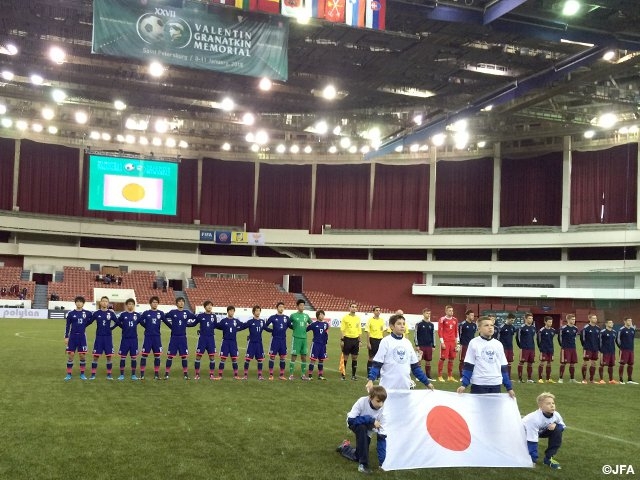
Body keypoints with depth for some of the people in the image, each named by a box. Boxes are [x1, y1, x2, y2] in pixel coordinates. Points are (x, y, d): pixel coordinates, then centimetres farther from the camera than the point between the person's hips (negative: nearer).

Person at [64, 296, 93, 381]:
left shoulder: (87, 313, 1)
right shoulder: (70, 313, 0)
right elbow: (67, 326, 3)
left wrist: (83, 326, 5)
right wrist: (66, 337, -1)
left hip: (82, 337, 1)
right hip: (72, 337, -1)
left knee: (83, 355, 2)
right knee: (70, 355, -2)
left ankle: (82, 374, 14)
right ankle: (69, 374, 7)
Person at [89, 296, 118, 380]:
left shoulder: (111, 313, 1)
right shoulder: (96, 313, 0)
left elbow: (117, 322, 10)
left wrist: (110, 328, 5)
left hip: (108, 337, 1)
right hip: (99, 337, 0)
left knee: (109, 356, 1)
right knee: (96, 356, -1)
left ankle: (109, 374, 10)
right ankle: (93, 374, 7)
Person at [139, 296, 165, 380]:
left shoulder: (161, 313, 3)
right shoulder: (146, 313, 0)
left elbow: (165, 321, 14)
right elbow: (140, 320, 11)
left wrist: (158, 326, 10)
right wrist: (147, 327, 8)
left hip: (157, 336, 2)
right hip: (148, 336, -2)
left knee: (157, 355, 3)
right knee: (144, 354, -2)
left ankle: (156, 374, 11)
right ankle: (142, 374, 3)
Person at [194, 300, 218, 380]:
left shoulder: (213, 316, 4)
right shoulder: (200, 316, -3)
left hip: (211, 338, 2)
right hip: (202, 338, -2)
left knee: (212, 356, 1)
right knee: (198, 356, -1)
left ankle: (211, 374, 10)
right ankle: (197, 374, 9)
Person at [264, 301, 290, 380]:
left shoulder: (286, 318, 4)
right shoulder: (273, 317, -3)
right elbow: (265, 326, 1)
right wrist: (272, 331, -5)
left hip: (283, 340, 3)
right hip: (275, 339, -3)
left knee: (283, 357, 6)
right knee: (272, 356, -2)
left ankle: (282, 375, 14)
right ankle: (271, 375, 5)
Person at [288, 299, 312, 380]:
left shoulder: (306, 315, 9)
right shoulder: (293, 315, -3)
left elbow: (311, 323, 22)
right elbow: (288, 324, 8)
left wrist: (305, 329, 12)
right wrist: (295, 328, 5)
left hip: (304, 338, 4)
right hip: (296, 338, -4)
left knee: (304, 357, 7)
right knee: (294, 356, -4)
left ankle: (303, 375, 15)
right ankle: (291, 374, 2)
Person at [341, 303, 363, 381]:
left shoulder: (358, 318, 9)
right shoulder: (345, 317, -3)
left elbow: (359, 330, 14)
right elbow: (342, 330, -4)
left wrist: (359, 341, 11)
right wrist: (341, 340, -10)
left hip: (355, 339, 4)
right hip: (347, 339, -4)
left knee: (355, 358, 7)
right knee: (345, 358, 0)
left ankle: (353, 375, 15)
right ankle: (343, 375, 7)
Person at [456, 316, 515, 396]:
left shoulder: (498, 345, 8)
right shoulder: (474, 343, -5)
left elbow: (504, 367, 11)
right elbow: (468, 365, -4)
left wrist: (509, 387, 9)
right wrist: (464, 384, -12)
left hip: (495, 384, 4)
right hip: (478, 384, -4)